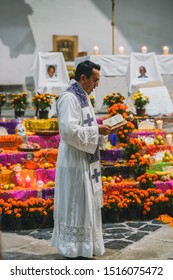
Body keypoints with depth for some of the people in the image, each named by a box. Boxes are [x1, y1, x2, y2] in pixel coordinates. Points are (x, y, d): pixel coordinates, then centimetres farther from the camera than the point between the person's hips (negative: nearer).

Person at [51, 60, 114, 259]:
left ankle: (85, 244, 27)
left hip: (85, 160, 10)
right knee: (75, 204, 0)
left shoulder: (82, 96, 13)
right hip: (74, 162, -10)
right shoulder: (69, 98, -18)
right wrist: (97, 130, -18)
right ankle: (74, 248, 12)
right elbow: (69, 130, -26)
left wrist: (101, 129, 4)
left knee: (85, 202, 16)